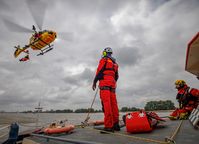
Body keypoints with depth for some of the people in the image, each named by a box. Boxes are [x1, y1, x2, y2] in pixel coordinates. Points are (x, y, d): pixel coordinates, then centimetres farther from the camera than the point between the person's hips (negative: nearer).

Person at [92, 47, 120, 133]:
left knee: (106, 103, -13)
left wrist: (94, 82, -3)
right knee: (113, 104, 6)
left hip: (104, 84, -8)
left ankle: (108, 126, -16)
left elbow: (99, 71, -7)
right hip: (112, 84, 8)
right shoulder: (115, 63, 26)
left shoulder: (104, 60, 4)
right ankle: (115, 124, 9)